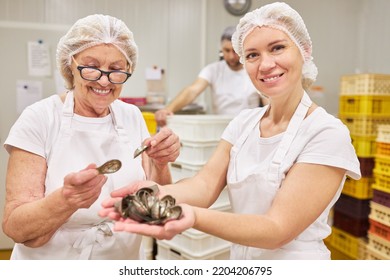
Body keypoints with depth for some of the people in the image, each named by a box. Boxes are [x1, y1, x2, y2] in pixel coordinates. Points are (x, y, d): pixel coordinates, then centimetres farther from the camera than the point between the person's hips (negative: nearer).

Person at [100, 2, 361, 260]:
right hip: (239, 257, 5)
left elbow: (279, 229, -26)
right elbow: (206, 185, -13)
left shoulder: (327, 133, -21)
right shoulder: (243, 122, -3)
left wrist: (194, 217, -41)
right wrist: (159, 192, -34)